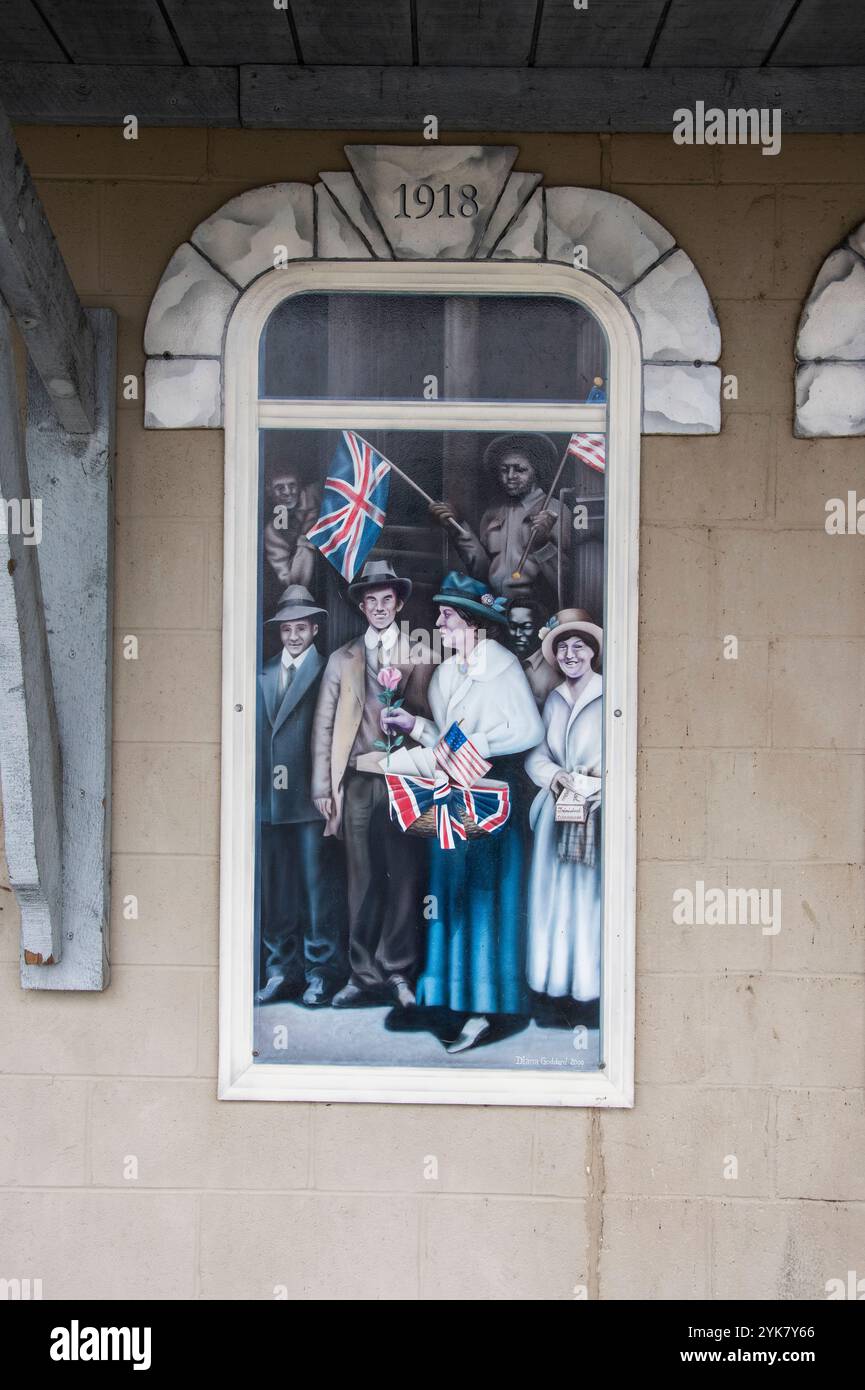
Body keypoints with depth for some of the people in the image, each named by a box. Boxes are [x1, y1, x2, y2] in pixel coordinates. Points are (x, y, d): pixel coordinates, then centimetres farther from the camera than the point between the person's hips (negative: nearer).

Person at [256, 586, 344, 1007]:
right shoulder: (262, 674, 13)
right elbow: (255, 732, 12)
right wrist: (253, 788, 6)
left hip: (309, 798, -5)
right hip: (269, 798, 5)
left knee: (315, 885, 0)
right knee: (274, 889, 9)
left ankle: (321, 972, 10)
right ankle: (282, 970, 18)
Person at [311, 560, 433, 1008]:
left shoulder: (421, 657, 9)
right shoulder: (341, 659, 12)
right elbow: (324, 726, 8)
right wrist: (323, 787, 1)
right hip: (358, 782, 1)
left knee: (404, 879, -1)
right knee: (363, 882, 2)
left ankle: (398, 972, 9)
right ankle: (364, 975, 9)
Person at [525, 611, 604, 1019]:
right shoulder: (553, 700, 14)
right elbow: (535, 755, 12)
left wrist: (600, 780, -20)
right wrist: (556, 776, -7)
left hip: (598, 812, -5)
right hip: (558, 811, 5)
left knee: (591, 898, -2)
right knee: (554, 897, 6)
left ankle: (590, 992, 4)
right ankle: (556, 983, 13)